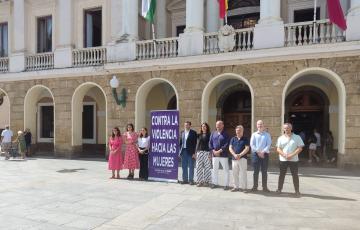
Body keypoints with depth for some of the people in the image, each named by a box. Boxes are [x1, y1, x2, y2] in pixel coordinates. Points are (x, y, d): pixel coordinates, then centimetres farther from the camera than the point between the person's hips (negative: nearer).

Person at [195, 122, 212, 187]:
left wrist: (210, 154, -10)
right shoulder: (199, 135, 14)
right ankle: (200, 181, 11)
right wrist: (196, 152, 7)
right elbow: (197, 144, 14)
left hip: (206, 152, -4)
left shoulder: (209, 135, 3)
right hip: (199, 152, 4)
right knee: (199, 167, 2)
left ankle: (206, 181, 9)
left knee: (207, 167, -2)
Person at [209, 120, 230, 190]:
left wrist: (220, 151, -18)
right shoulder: (213, 133, 10)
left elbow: (227, 144, -11)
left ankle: (226, 184, 10)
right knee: (214, 169, 12)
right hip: (214, 155, 4)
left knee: (226, 170, 1)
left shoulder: (225, 134, -2)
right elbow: (210, 143, 7)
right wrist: (213, 151, -7)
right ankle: (215, 183, 24)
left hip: (223, 155, -4)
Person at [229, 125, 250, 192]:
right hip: (234, 158, 4)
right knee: (235, 173, 8)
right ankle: (236, 187, 18)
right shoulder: (233, 139, 12)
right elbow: (230, 148, 5)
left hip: (242, 158, -4)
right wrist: (234, 155, -12)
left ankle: (244, 187, 5)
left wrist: (240, 155, -17)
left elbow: (247, 148, -6)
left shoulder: (245, 139, 3)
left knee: (243, 173, -3)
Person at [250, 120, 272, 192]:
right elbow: (252, 144, 0)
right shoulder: (254, 134, 8)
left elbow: (269, 144, -2)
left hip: (265, 154, 0)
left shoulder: (267, 135, 8)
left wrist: (263, 152, -14)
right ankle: (255, 186, 10)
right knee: (256, 171, 3)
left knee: (264, 171, 3)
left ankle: (265, 187, 11)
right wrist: (258, 152, -10)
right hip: (255, 154, 0)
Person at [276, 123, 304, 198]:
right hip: (283, 159, 2)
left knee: (295, 175, 2)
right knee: (282, 174, 7)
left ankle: (297, 191, 11)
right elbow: (278, 149, 4)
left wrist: (292, 155, -14)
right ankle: (279, 189, 17)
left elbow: (300, 148, -3)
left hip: (293, 160, -1)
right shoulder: (281, 138, 7)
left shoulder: (297, 137, 2)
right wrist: (284, 155, -14)